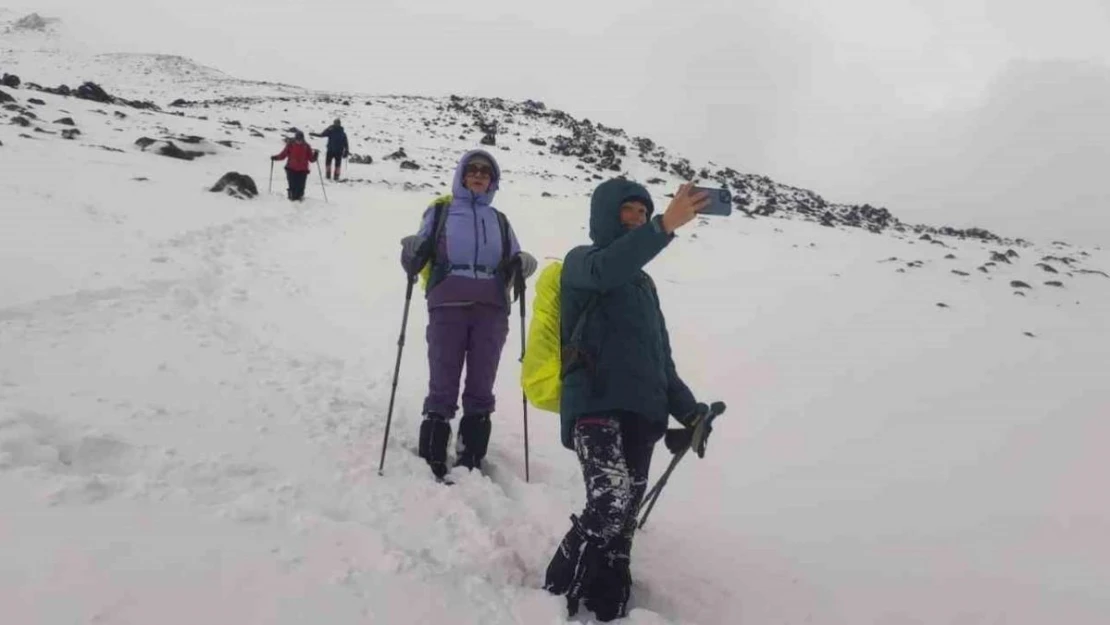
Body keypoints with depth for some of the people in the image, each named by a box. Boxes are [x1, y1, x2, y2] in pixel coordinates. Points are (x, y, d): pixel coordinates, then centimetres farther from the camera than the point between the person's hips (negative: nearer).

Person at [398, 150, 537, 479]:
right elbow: (415, 262, 10)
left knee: (481, 388, 2)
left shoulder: (499, 220, 22)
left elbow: (514, 266, 18)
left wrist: (523, 264, -4)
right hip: (448, 306, -2)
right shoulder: (440, 212, 15)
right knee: (442, 387, -4)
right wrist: (411, 251, -12)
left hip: (491, 310, 2)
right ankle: (432, 461, 3)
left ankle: (471, 463, 9)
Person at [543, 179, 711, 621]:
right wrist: (665, 226, -37)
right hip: (593, 405, -7)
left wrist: (687, 408, 17)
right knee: (609, 506, -22)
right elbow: (605, 270, -23)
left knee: (623, 521, 3)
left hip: (641, 413, 7)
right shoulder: (581, 261, 4)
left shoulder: (644, 282, 26)